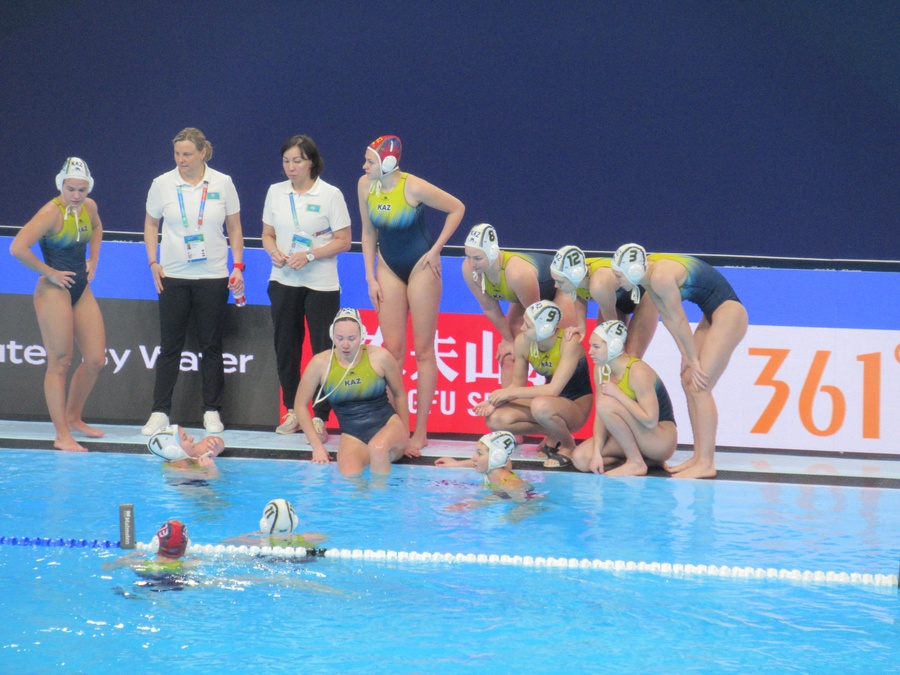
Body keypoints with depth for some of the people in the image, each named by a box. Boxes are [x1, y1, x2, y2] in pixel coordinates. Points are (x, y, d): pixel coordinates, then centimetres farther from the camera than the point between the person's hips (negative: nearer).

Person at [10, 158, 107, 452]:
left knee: (96, 360, 8)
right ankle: (62, 435, -1)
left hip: (81, 290, 8)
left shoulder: (89, 207, 4)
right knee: (60, 362, -5)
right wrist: (49, 272, -18)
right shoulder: (51, 212, -19)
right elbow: (18, 248, -29)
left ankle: (73, 418, 27)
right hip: (54, 292, -8)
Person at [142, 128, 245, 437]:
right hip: (173, 277, 0)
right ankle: (160, 412, 4)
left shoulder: (222, 184, 0)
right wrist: (153, 262, 2)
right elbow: (150, 224, 12)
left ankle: (212, 412, 11)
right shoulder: (162, 184, 0)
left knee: (211, 345, 4)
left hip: (213, 276, 0)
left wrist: (238, 266, 1)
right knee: (170, 345, 1)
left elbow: (234, 228, 8)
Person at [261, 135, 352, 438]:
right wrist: (274, 252, -7)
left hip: (321, 284, -4)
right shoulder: (276, 192, 8)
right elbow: (268, 234, 15)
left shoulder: (330, 195, -4)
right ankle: (292, 411, 17)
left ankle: (320, 417, -2)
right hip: (283, 281, 4)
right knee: (285, 347, 6)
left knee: (323, 350, -5)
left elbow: (344, 241, -6)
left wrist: (309, 255, -17)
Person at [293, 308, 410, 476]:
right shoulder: (321, 363, -6)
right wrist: (317, 445, 1)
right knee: (349, 474, -34)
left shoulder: (380, 358, -6)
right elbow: (300, 405, 5)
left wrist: (405, 436, 16)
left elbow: (399, 394, 10)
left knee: (377, 448, -38)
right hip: (353, 437, 0)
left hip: (388, 425, 0)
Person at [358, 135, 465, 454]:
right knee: (392, 350, 2)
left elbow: (457, 209, -10)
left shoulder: (414, 188, -23)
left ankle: (420, 431, 3)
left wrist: (435, 250, -11)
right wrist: (370, 277, 1)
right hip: (389, 267, 5)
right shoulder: (365, 185, -8)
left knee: (423, 350, 1)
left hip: (420, 266, -5)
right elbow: (368, 231, 5)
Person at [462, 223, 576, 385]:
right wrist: (509, 340, -3)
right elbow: (490, 309, -12)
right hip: (525, 298, 6)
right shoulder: (469, 270, -28)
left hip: (561, 288, -6)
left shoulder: (517, 273, -46)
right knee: (507, 354, -4)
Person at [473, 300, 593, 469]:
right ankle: (553, 435, 3)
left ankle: (568, 444, -8)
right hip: (550, 403, 6)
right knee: (495, 420, -16)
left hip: (577, 406, -6)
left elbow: (553, 390, -32)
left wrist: (509, 393, -27)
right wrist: (493, 401, -18)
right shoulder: (523, 342, -10)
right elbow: (517, 384, 1)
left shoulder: (568, 343, -26)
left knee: (540, 405, -39)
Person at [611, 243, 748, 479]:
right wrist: (686, 355, 4)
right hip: (713, 316, 10)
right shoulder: (649, 274, 4)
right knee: (688, 381, 10)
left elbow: (679, 320, -17)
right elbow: (667, 317, 7)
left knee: (699, 386, -11)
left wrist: (693, 359, -9)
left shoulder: (661, 277, -25)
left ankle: (706, 464, -9)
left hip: (729, 315, -10)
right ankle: (699, 457, 15)